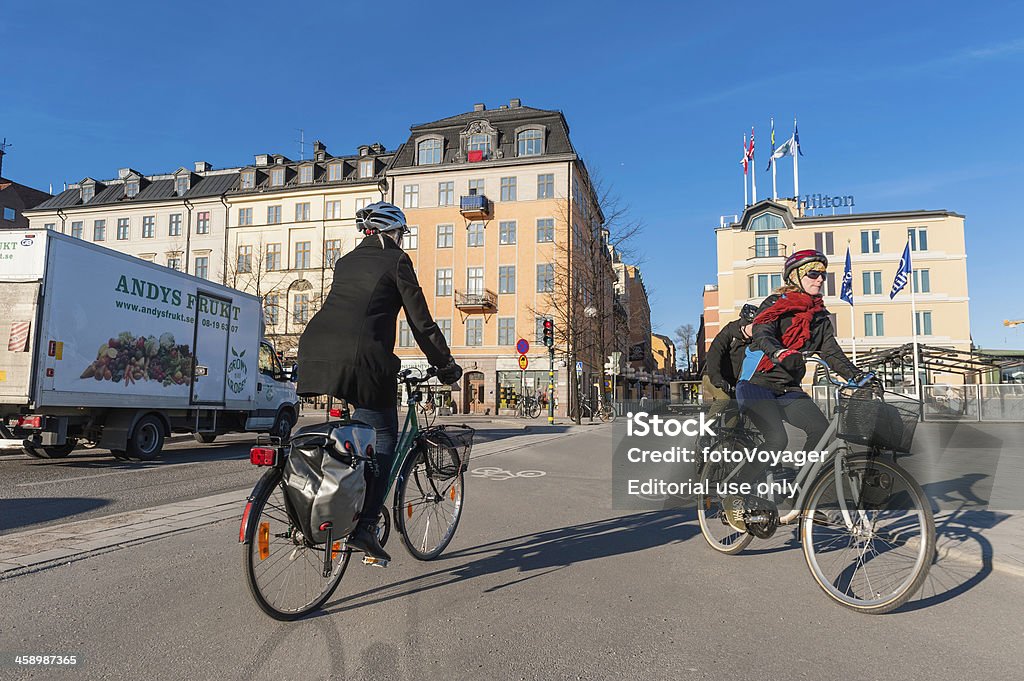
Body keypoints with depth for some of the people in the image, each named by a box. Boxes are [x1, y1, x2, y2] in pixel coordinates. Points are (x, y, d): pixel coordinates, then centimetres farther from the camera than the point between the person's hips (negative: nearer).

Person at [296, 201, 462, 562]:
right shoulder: (396, 260, 7)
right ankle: (365, 525, 3)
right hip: (358, 357, -6)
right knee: (384, 435, 9)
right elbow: (421, 322, 5)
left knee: (364, 419, 28)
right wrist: (446, 365, 14)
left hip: (314, 349, 7)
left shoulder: (346, 261, 26)